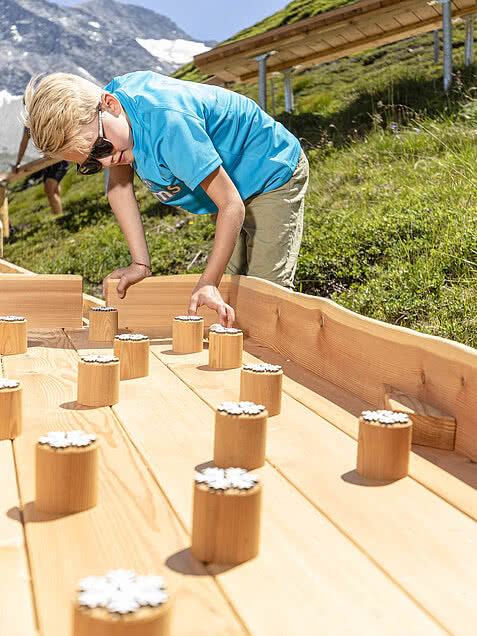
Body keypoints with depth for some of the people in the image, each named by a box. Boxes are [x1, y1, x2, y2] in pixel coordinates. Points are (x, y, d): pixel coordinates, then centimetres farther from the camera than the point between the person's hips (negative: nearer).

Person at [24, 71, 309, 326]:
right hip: (236, 184, 8)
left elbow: (231, 206, -35)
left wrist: (209, 284, -36)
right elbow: (119, 184, -4)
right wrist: (141, 264, -9)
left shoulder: (168, 123, -41)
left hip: (274, 174, -8)